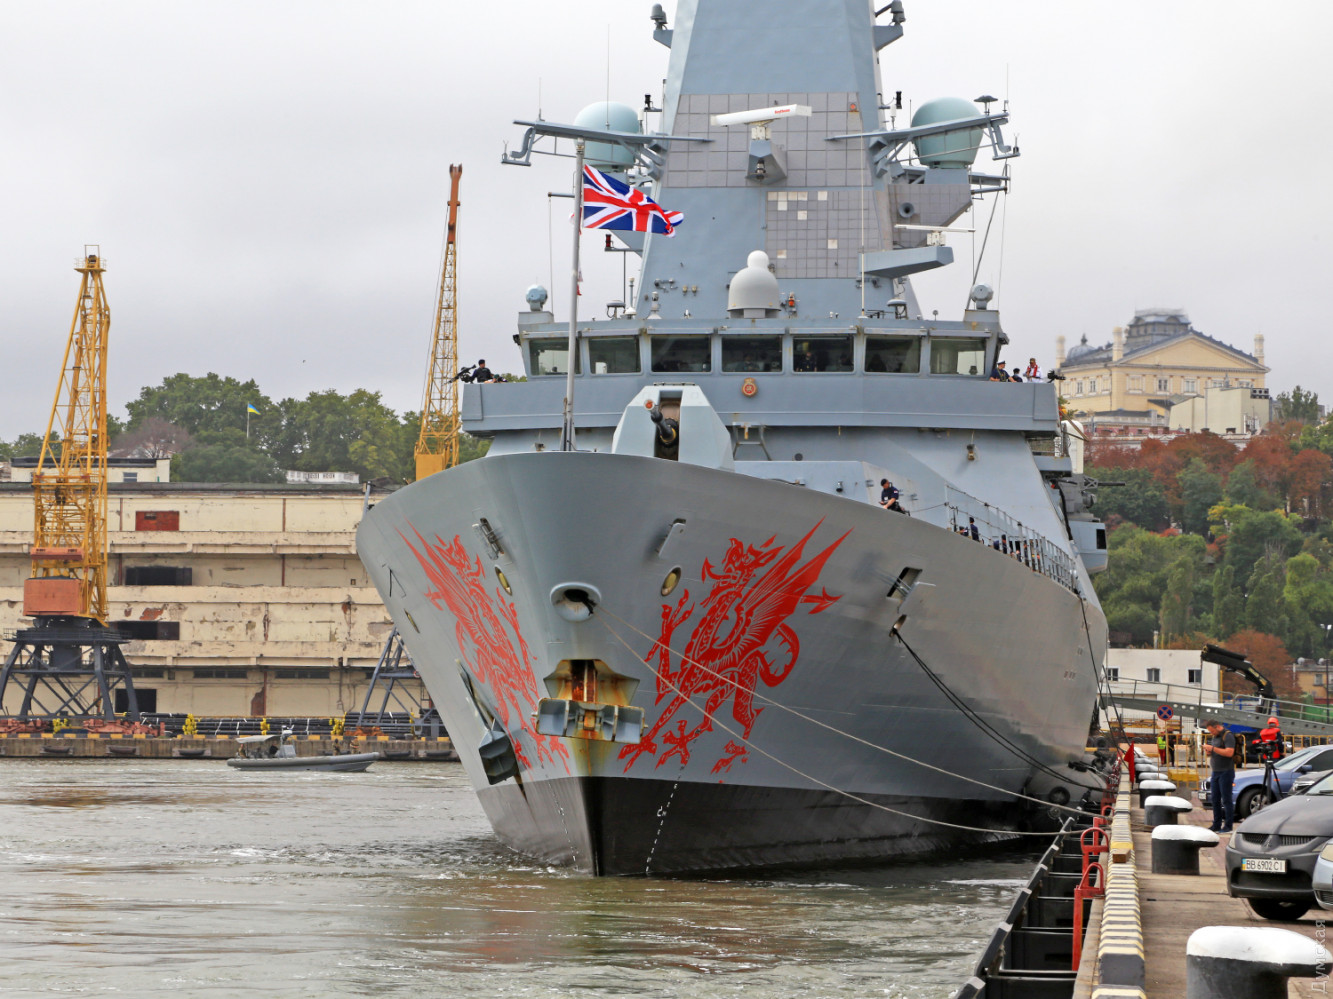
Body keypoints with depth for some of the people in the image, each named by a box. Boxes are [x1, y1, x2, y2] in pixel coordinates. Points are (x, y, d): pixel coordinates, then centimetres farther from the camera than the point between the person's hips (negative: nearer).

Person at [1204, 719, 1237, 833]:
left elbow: (1229, 752, -24)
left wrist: (1213, 748, -22)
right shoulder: (1214, 737, 16)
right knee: (1215, 799, 10)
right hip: (1216, 771, 9)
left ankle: (1228, 826, -5)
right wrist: (1208, 752, 0)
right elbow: (1210, 754, 24)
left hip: (1226, 771, -9)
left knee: (1226, 800, -7)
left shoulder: (1228, 736, -12)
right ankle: (1216, 825, 16)